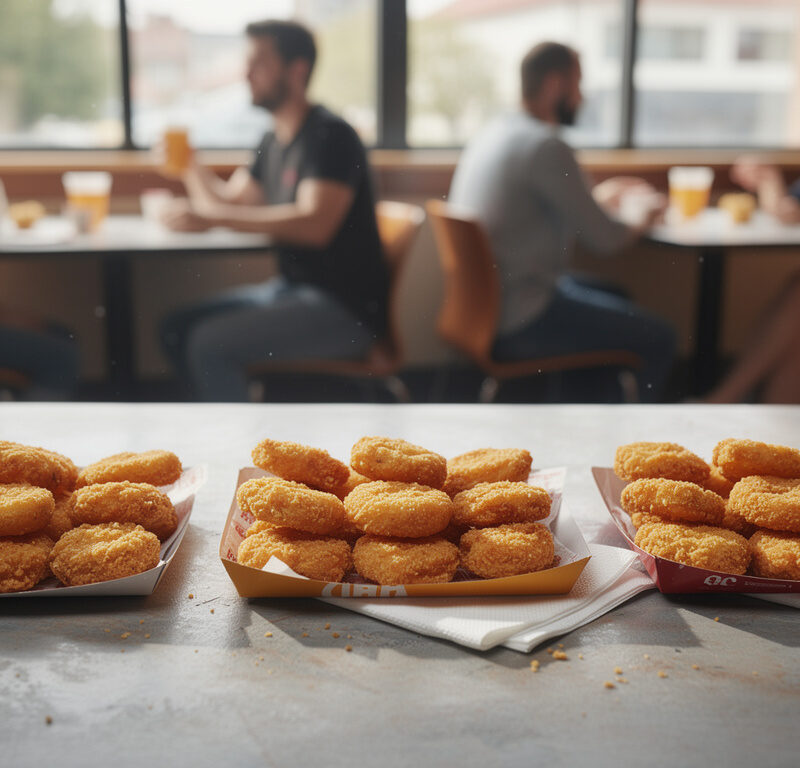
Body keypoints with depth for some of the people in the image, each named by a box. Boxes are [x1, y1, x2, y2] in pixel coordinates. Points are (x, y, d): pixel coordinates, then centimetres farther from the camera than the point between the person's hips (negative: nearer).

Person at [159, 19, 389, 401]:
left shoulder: (330, 136, -15)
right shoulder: (273, 141, 14)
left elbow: (315, 224, -29)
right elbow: (230, 201, 20)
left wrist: (213, 217, -29)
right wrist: (189, 166, 2)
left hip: (345, 310, -9)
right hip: (291, 289, 9)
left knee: (210, 342, -22)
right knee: (177, 329, 3)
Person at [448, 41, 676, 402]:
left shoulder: (496, 132, 8)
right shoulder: (546, 147, -21)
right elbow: (603, 239, -15)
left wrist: (596, 198, 24)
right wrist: (643, 219, 6)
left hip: (485, 299, 10)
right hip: (519, 323, -10)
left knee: (615, 297, 28)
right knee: (658, 338, -3)